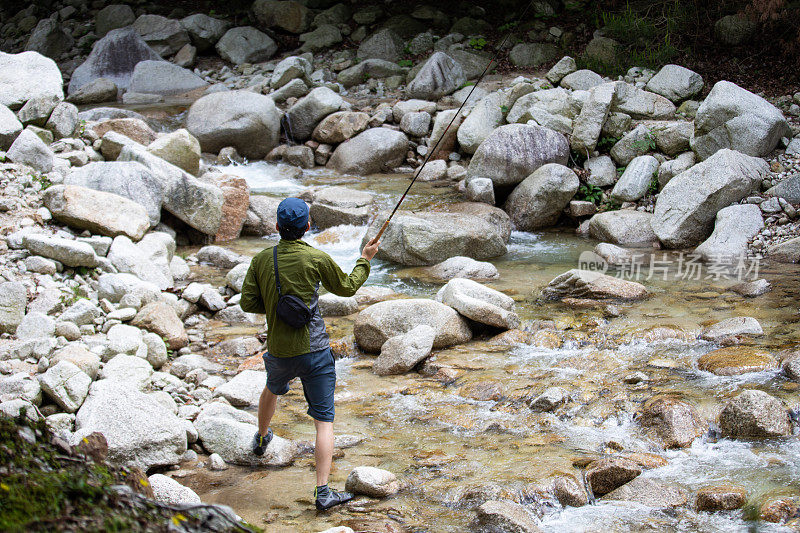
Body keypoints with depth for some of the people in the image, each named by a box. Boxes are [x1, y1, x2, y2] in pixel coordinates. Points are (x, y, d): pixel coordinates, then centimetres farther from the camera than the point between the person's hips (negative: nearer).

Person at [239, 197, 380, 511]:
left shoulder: (262, 260, -2)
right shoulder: (317, 259, -11)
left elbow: (247, 303, 0)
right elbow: (347, 288, 3)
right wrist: (365, 260, 17)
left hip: (279, 352, 4)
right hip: (314, 352, -4)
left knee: (273, 389, 36)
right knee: (324, 420, -1)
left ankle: (261, 439, 61)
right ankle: (323, 492, -10)